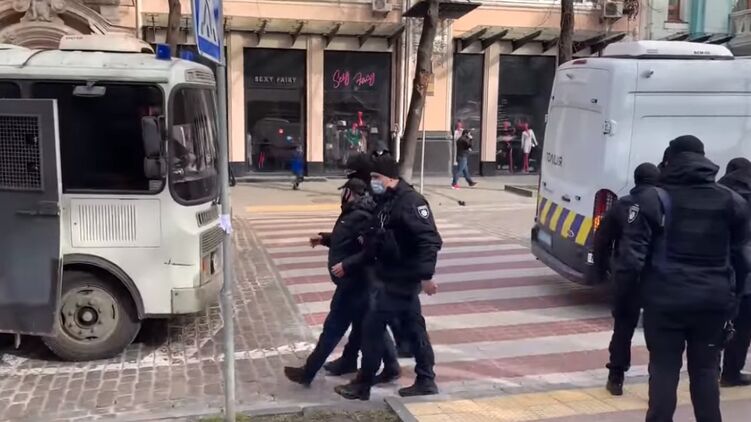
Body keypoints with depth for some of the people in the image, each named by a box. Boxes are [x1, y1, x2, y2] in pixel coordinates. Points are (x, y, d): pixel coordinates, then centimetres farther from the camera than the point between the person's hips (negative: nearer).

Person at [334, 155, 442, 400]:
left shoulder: (410, 202, -20)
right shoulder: (386, 202, 10)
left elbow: (430, 241, -25)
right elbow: (378, 238, 19)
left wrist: (426, 275, -28)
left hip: (399, 279, -9)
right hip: (395, 277, 9)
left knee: (372, 327, -1)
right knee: (413, 327, 15)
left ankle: (362, 385, 11)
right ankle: (426, 381, 25)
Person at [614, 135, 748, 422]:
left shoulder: (655, 199, -7)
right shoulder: (731, 202, 5)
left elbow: (632, 252, -12)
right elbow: (739, 253, 7)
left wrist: (622, 287, -2)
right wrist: (731, 289, 15)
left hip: (666, 299, -3)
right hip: (712, 300, 3)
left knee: (663, 368, 7)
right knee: (706, 369, 15)